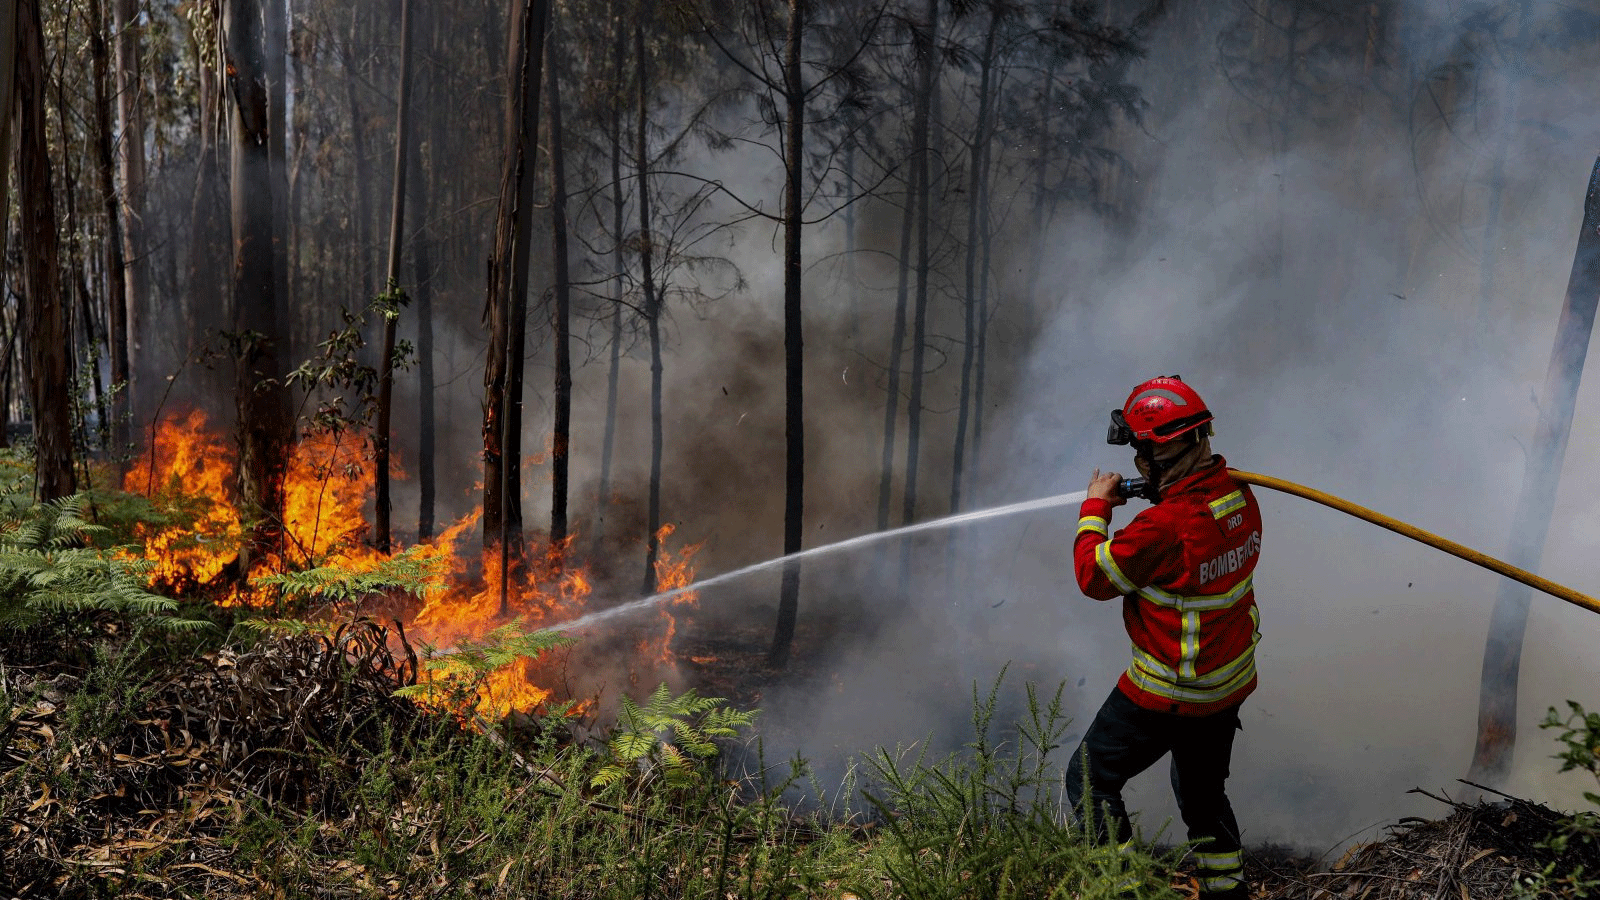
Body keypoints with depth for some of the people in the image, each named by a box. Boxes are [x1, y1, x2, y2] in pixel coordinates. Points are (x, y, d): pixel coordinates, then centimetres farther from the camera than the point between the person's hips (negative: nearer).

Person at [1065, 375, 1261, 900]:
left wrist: (1095, 508, -4)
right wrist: (1158, 494, 6)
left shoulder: (1164, 527, -32)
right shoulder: (1240, 498, -7)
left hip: (1167, 697, -8)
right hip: (1232, 684, 8)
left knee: (1089, 781, 11)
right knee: (1203, 791, 28)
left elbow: (1093, 577, -17)